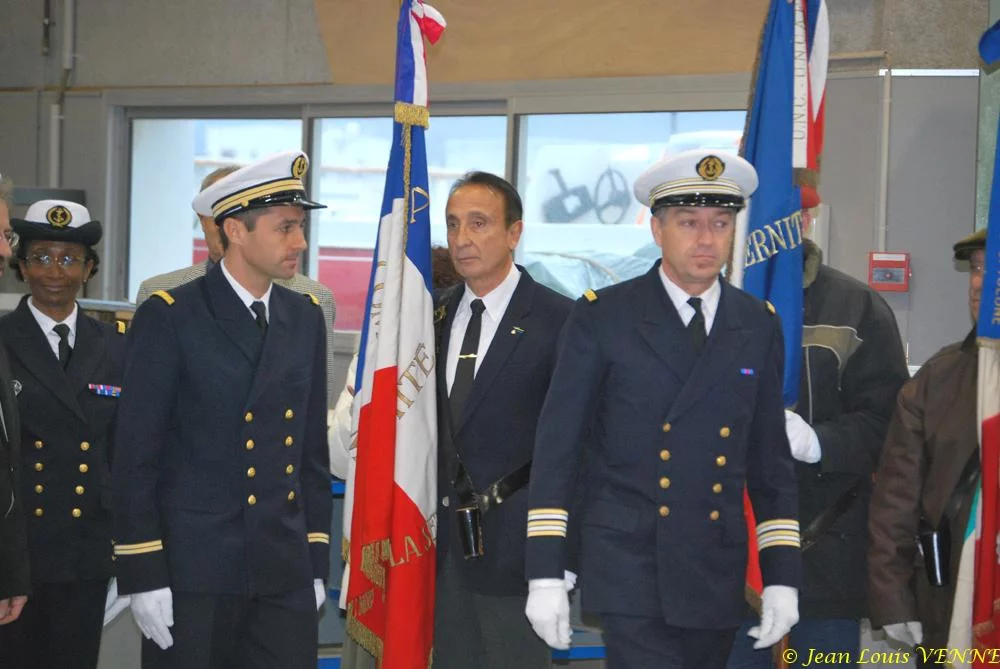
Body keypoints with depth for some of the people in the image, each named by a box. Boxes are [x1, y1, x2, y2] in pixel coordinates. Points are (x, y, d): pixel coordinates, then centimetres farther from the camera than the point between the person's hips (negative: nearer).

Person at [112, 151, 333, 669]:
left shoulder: (305, 318, 10)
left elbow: (312, 450, 13)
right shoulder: (168, 318, -5)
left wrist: (317, 562, 10)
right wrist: (143, 577, -11)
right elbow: (137, 456, -7)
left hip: (285, 575, 4)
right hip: (192, 572, -4)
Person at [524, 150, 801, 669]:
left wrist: (783, 575, 4)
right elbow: (557, 445, -3)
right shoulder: (601, 318, -2)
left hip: (719, 579, 4)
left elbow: (771, 456, 11)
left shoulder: (759, 326, 8)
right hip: (629, 567, -3)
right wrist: (545, 572, -8)